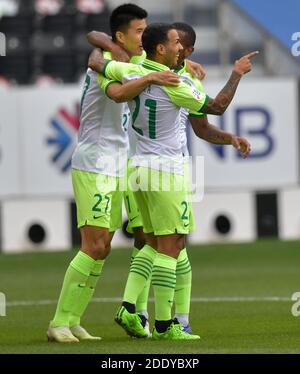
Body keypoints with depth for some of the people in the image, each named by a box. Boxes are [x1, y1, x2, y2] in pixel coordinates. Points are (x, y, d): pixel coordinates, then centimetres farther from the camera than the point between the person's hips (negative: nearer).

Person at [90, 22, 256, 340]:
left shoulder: (132, 72, 0)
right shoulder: (173, 86, -17)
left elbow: (96, 60, 10)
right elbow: (217, 106, -10)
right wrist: (237, 74, 1)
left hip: (139, 167, 7)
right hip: (164, 170, -7)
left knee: (153, 244, 17)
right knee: (169, 248, -3)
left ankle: (128, 307, 4)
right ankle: (163, 325, -3)